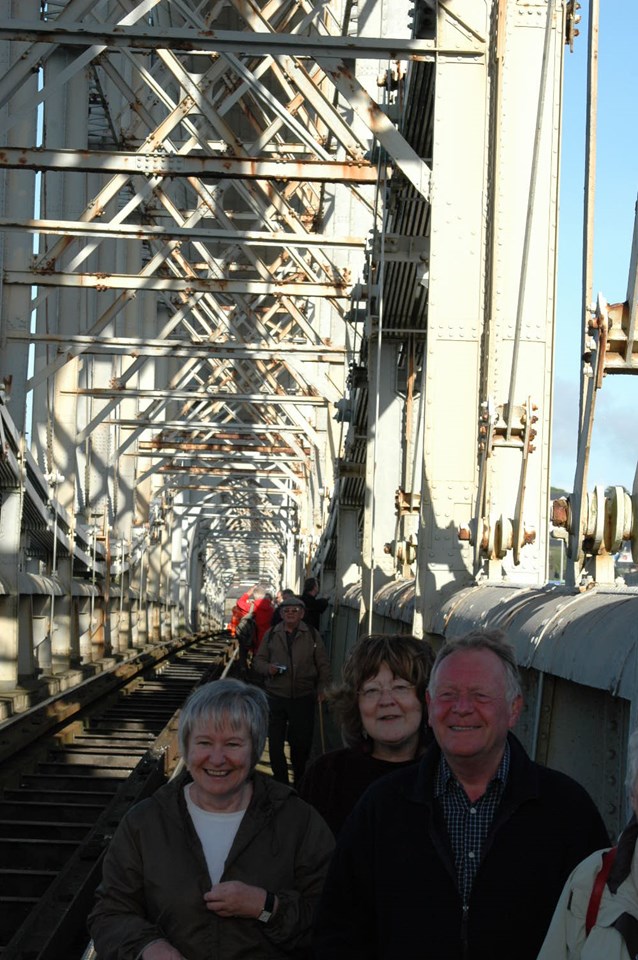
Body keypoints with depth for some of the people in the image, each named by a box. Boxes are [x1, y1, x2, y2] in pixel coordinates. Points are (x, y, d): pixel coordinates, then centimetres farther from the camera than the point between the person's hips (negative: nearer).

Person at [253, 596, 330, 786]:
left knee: (302, 742, 4)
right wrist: (268, 668, -11)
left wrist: (322, 688, -1)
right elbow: (258, 661, 10)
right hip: (276, 696, 1)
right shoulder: (271, 635, 7)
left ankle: (300, 781, 22)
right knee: (275, 742, 2)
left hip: (303, 698, -1)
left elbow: (323, 665, 8)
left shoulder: (312, 634, 5)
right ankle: (280, 782, 14)